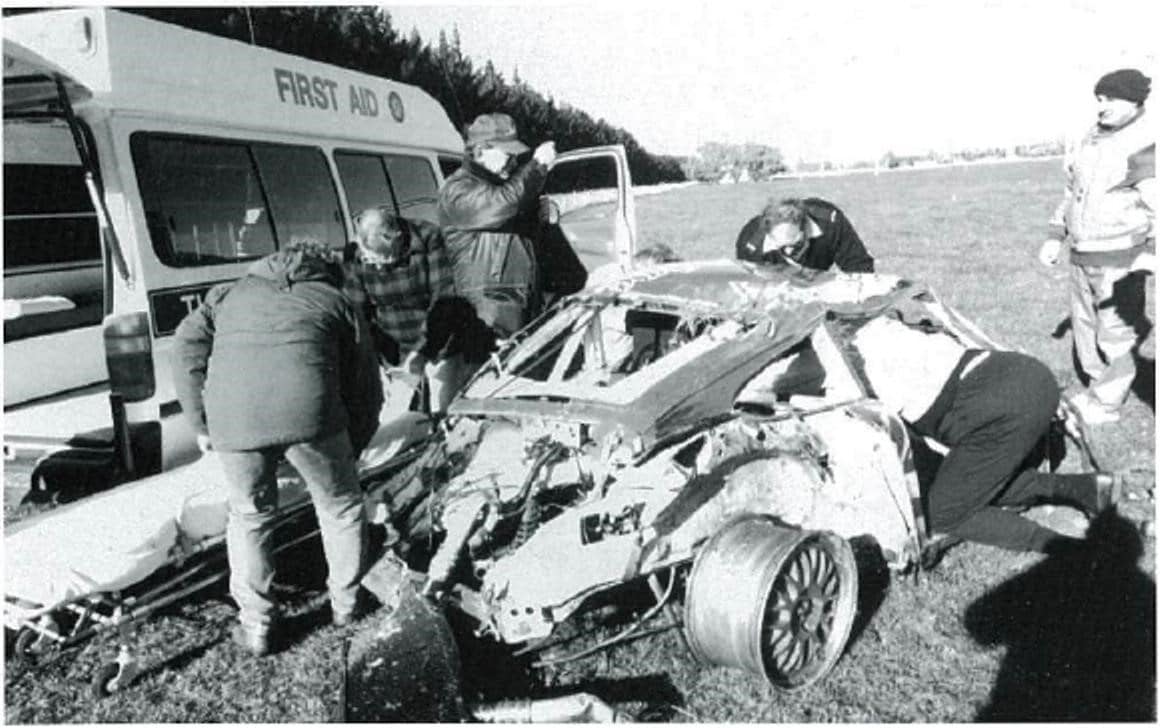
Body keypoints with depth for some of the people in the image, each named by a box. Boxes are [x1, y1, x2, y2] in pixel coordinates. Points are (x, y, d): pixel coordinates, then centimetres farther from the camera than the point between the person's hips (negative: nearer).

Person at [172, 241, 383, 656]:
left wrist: (200, 423, 18)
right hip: (308, 405, -1)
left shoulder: (231, 293, 34)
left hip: (233, 412, 2)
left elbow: (188, 345, 17)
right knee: (341, 508, 23)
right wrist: (349, 452, 34)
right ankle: (346, 604, 37)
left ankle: (256, 626, 33)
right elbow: (366, 391, 24)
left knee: (249, 516, 24)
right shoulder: (336, 303, 29)